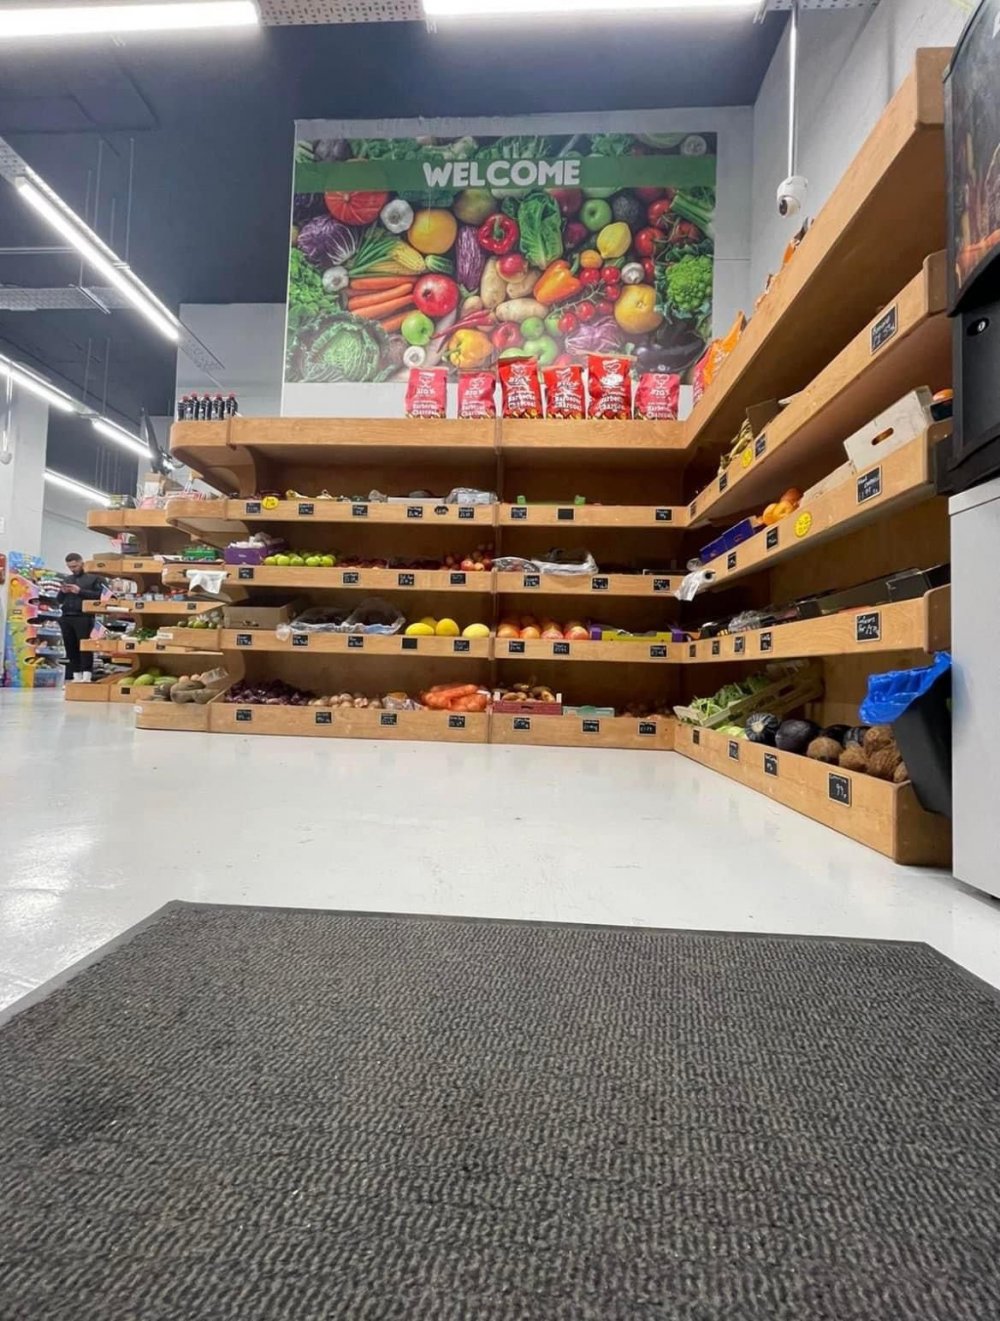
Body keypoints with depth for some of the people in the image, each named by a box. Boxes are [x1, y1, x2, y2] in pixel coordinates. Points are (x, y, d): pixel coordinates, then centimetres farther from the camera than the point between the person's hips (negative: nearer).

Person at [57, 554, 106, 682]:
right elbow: (59, 600, 23)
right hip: (66, 618, 6)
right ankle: (76, 677, 9)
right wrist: (63, 592, 3)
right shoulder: (66, 579, 22)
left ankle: (86, 676, -11)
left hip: (83, 617, -6)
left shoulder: (93, 578, 5)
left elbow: (98, 595, -8)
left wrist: (80, 591, -13)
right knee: (71, 648, 5)